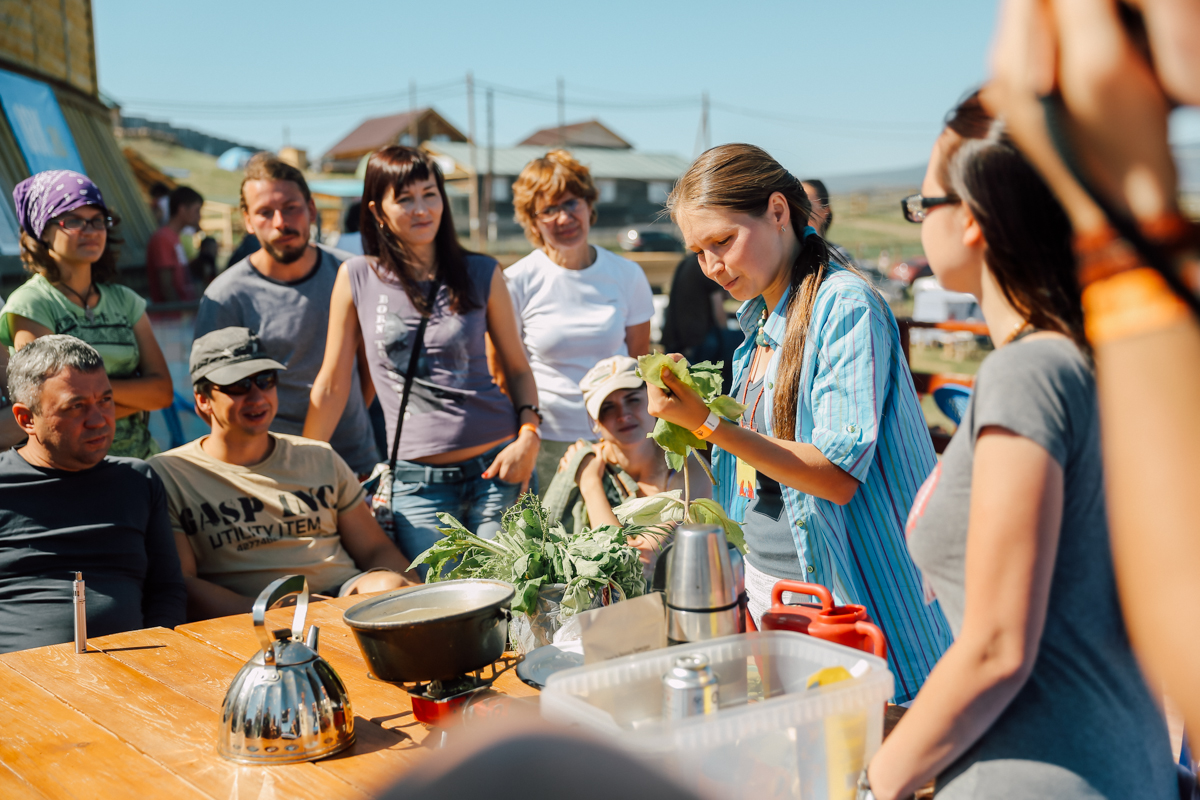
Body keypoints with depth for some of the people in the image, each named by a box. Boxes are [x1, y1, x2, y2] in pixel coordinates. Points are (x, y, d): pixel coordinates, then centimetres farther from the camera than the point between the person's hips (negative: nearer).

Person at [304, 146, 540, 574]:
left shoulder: (482, 274, 4)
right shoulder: (357, 278, 1)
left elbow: (517, 367, 11)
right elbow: (331, 385, 8)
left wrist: (528, 436, -6)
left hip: (496, 469, 1)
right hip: (417, 482, 0)